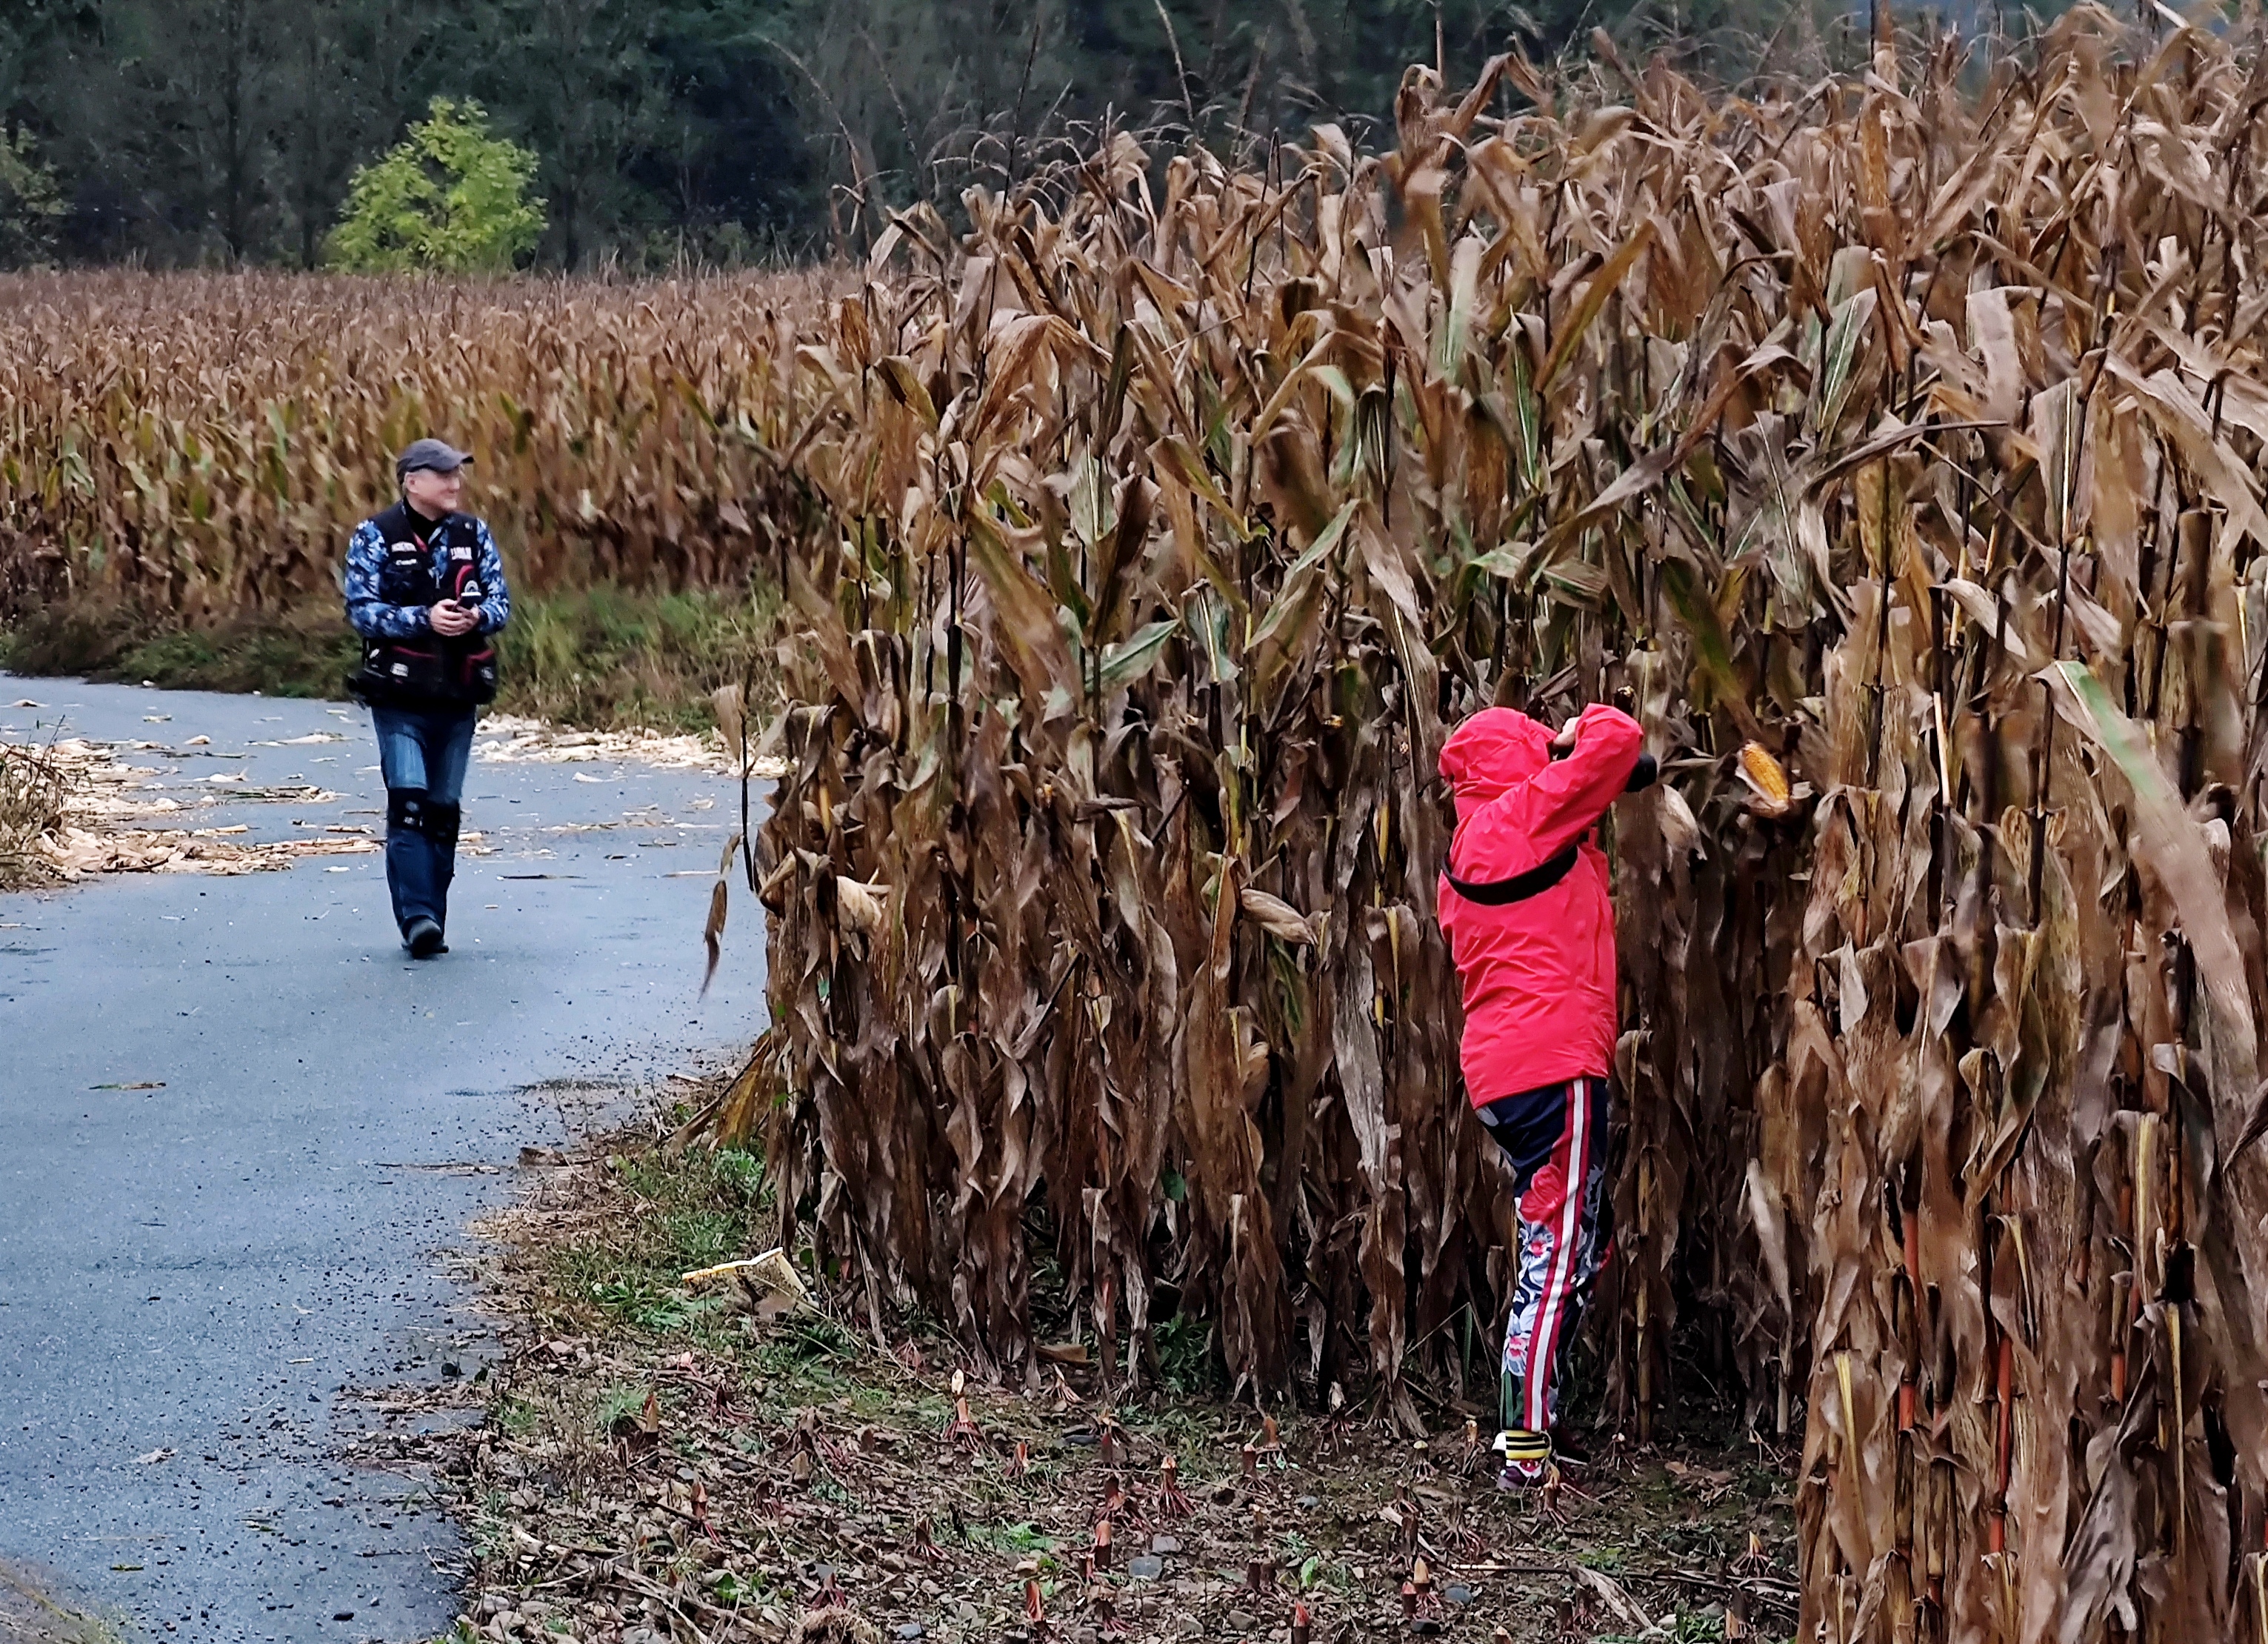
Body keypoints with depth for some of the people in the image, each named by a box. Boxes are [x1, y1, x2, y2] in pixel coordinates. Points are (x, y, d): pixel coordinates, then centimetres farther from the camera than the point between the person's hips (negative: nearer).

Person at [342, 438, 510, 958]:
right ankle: (418, 917, -18)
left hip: (458, 695, 4)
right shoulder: (376, 536, -4)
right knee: (409, 803, -15)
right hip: (400, 696, -4)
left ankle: (432, 922, 16)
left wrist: (477, 617, -17)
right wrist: (424, 619, -22)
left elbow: (501, 601, 7)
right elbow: (361, 610, -10)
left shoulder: (473, 535, 8)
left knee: (444, 810, 8)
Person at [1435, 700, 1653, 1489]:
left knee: (1580, 1243, 18)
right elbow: (1617, 740, -12)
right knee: (1556, 1256, -7)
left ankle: (1529, 1421, 19)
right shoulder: (1525, 816, -8)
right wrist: (1584, 726, 10)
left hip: (1498, 1065, 10)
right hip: (1554, 1059, -10)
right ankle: (1526, 1448, -7)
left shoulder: (1467, 852, 19)